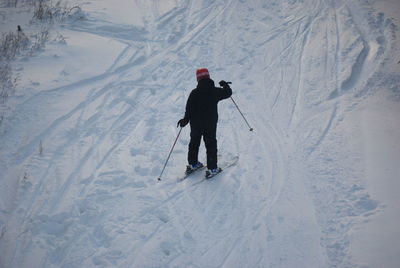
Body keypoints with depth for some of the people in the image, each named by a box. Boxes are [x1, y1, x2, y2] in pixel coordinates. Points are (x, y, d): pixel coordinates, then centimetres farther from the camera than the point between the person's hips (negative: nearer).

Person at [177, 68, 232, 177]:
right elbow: (228, 93, 6)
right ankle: (212, 168, 8)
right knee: (211, 144, 9)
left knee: (194, 143, 20)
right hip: (210, 124, -1)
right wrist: (225, 85, 25)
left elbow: (189, 109, -9)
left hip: (195, 124, 1)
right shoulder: (215, 91, -10)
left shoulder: (194, 93, -11)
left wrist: (185, 120, 6)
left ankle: (192, 164, 29)